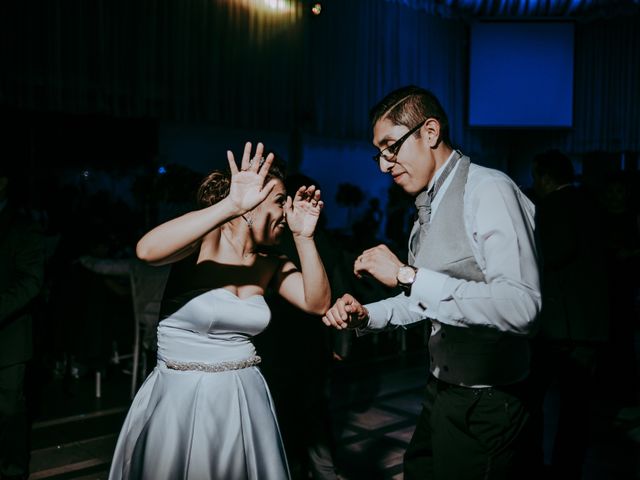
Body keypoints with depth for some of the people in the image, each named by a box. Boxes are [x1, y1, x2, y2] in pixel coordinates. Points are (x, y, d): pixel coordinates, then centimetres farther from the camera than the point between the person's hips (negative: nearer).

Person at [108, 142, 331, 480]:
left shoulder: (271, 265, 4)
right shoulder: (204, 242, -14)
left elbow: (318, 302, -5)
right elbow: (148, 250, -34)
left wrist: (303, 236, -13)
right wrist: (231, 206, -39)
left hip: (244, 398, 5)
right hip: (180, 398, -5)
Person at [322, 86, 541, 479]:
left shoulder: (488, 189, -20)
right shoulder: (428, 205, 9)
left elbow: (521, 307, -32)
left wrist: (407, 275, -30)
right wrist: (366, 315, 2)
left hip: (485, 405, -8)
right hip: (442, 390, 9)